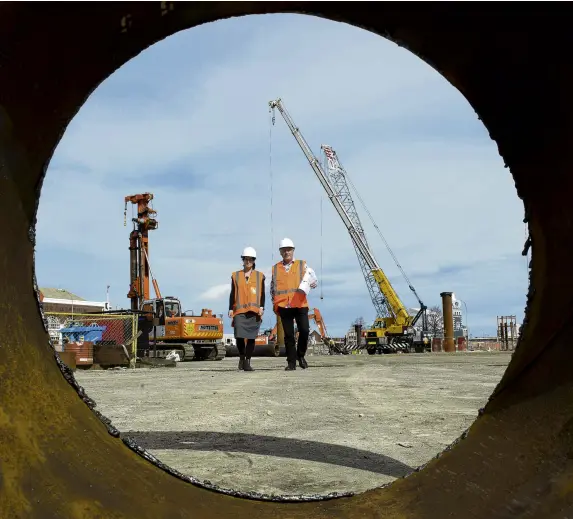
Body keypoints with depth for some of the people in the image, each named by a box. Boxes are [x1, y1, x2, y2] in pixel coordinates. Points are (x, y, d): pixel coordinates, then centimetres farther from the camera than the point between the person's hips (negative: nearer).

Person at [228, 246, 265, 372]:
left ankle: (247, 362, 6)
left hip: (254, 312, 0)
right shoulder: (235, 275, 12)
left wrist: (262, 307, -6)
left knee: (251, 337, -2)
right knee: (239, 336, -10)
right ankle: (242, 356, 15)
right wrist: (230, 309, 4)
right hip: (240, 311, 0)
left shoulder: (260, 276, 10)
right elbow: (232, 294, 11)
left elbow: (262, 294, 7)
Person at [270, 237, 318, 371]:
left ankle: (301, 355, 12)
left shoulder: (302, 265, 10)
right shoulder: (275, 268, 15)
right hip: (283, 307, 1)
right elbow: (272, 288, 22)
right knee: (288, 336, 2)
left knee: (304, 330, -11)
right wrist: (275, 304, 15)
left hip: (300, 305, -1)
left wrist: (309, 283, -12)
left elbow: (314, 282, 9)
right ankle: (291, 363, 9)